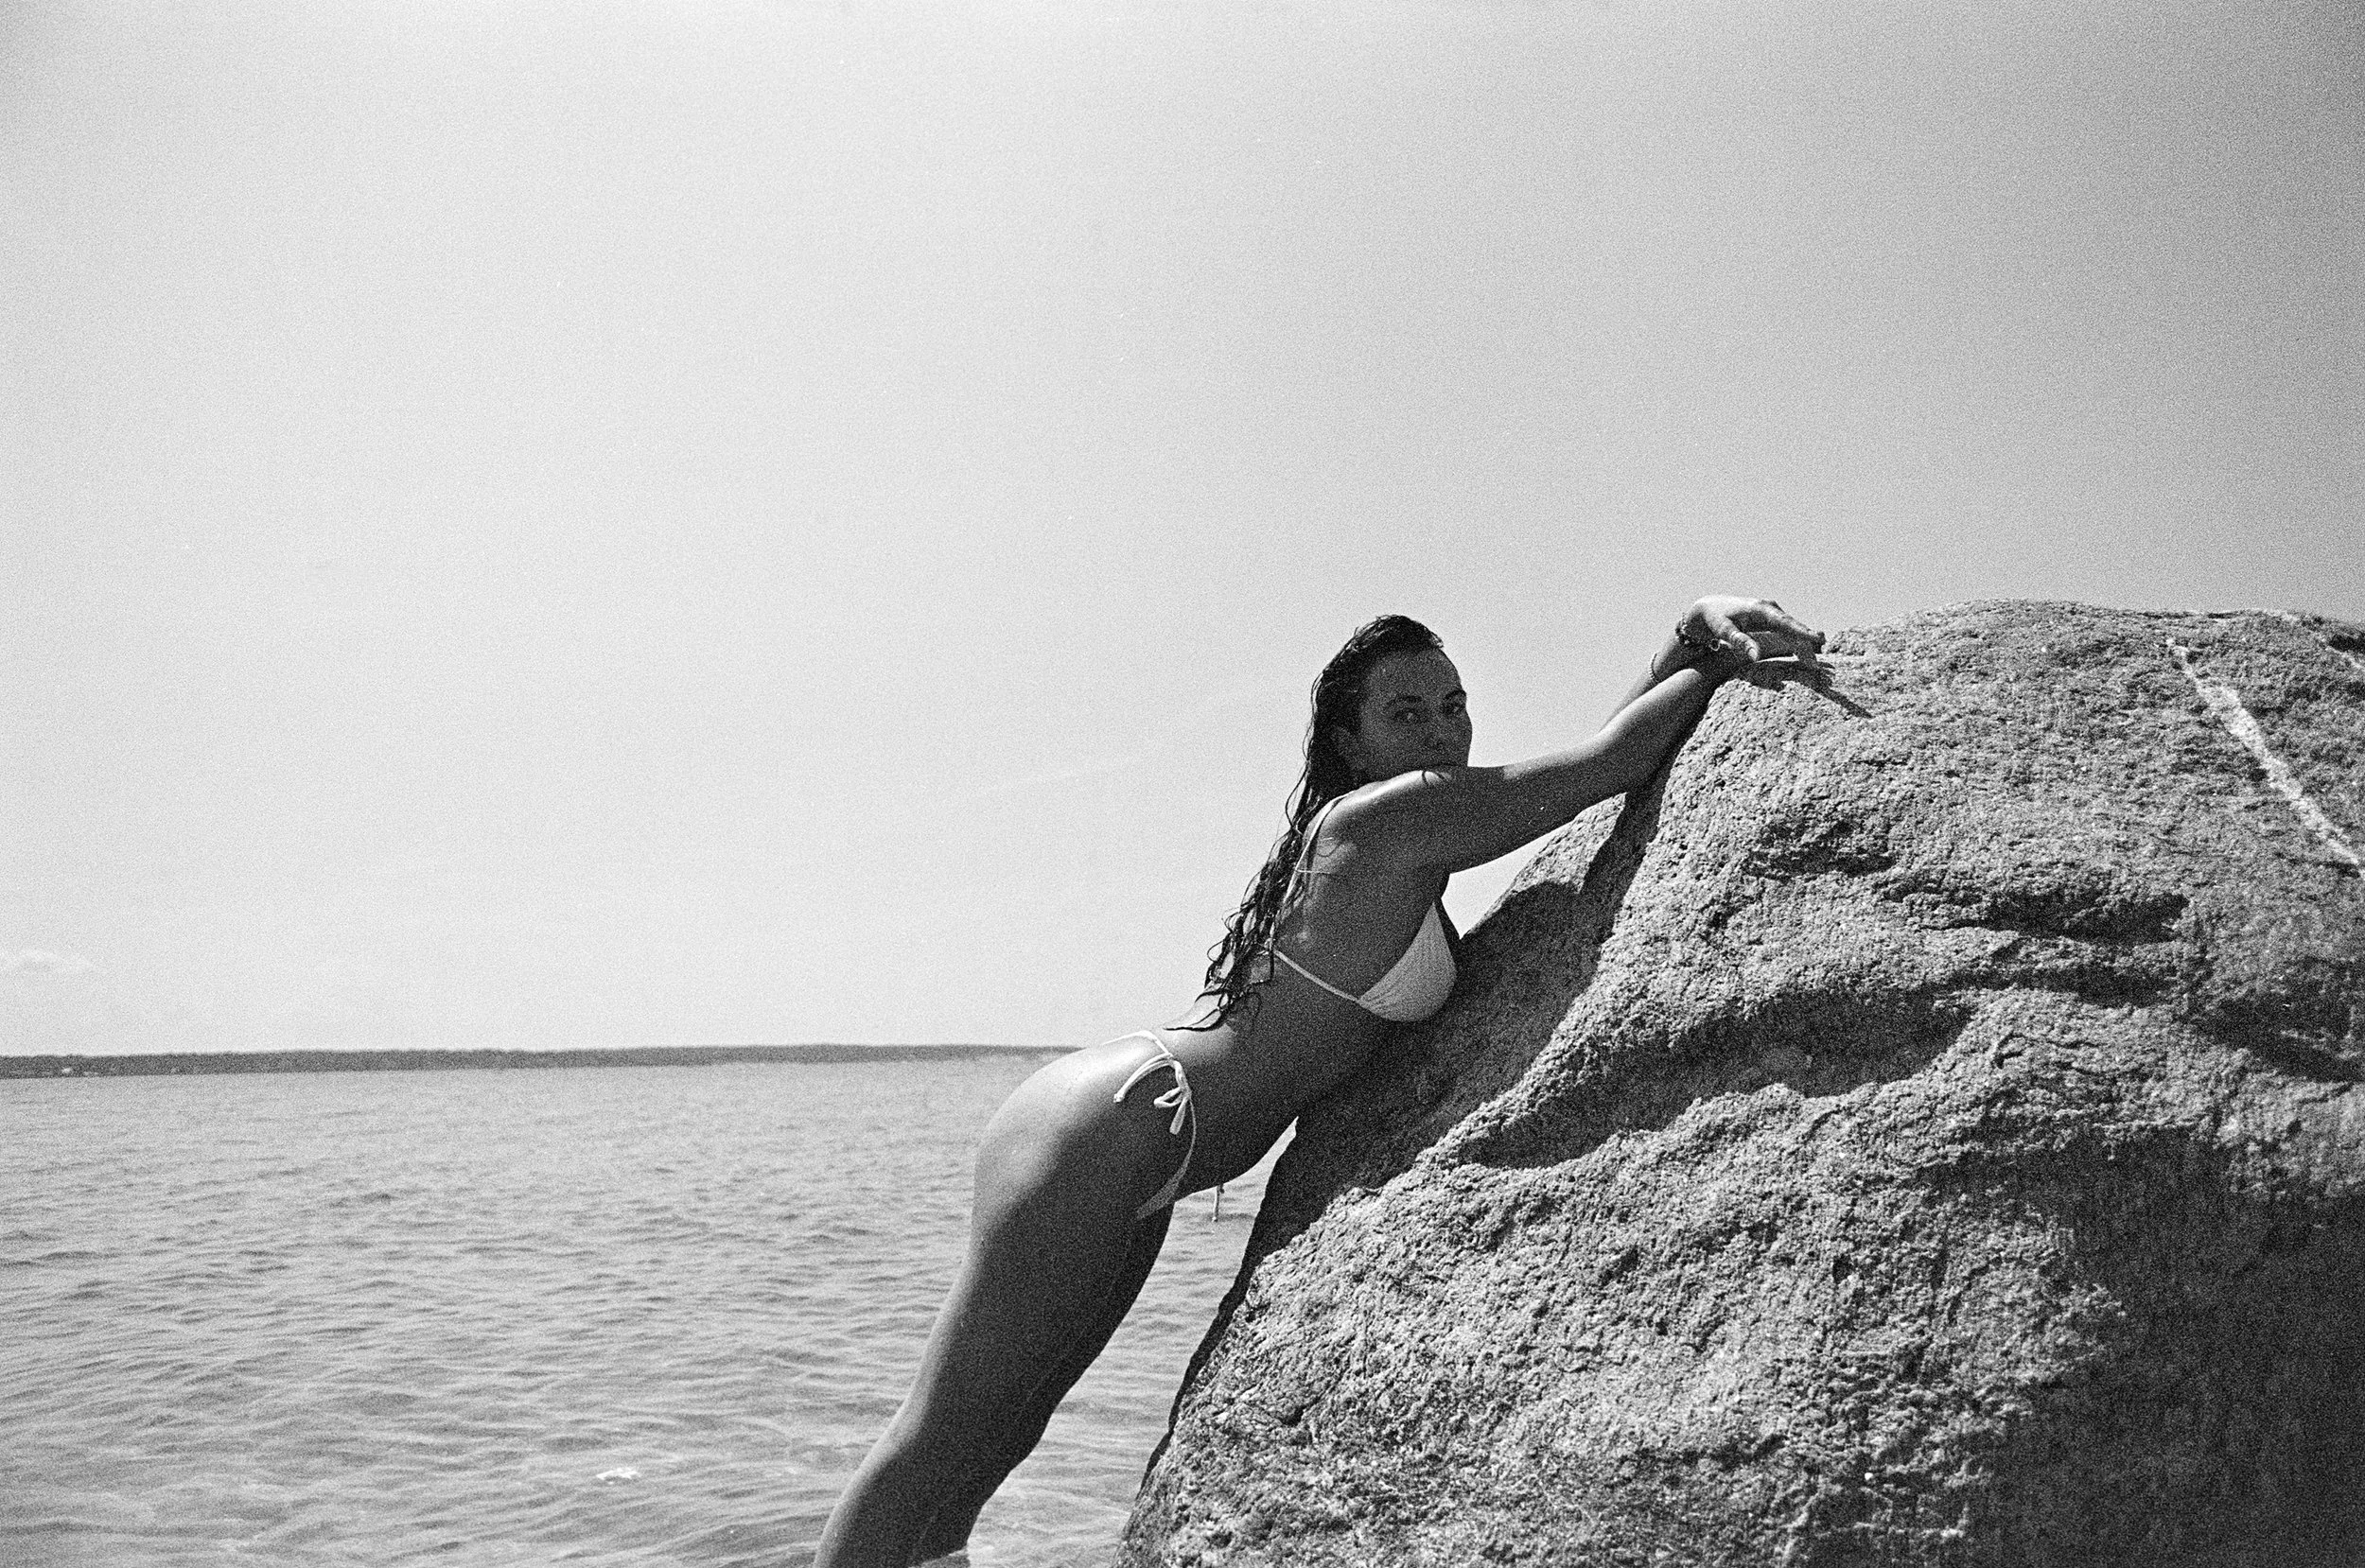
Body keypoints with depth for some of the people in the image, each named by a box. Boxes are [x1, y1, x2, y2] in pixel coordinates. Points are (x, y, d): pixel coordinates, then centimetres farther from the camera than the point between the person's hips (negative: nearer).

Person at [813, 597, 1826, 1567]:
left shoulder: (1375, 824, 13)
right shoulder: (1394, 815, -14)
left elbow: (1597, 762, 22)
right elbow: (1609, 762, -8)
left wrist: (1690, 634, 15)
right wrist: (1720, 661, 6)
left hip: (1120, 1139, 10)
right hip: (1096, 1139, -10)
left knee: (1001, 1432, 16)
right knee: (944, 1443, -4)